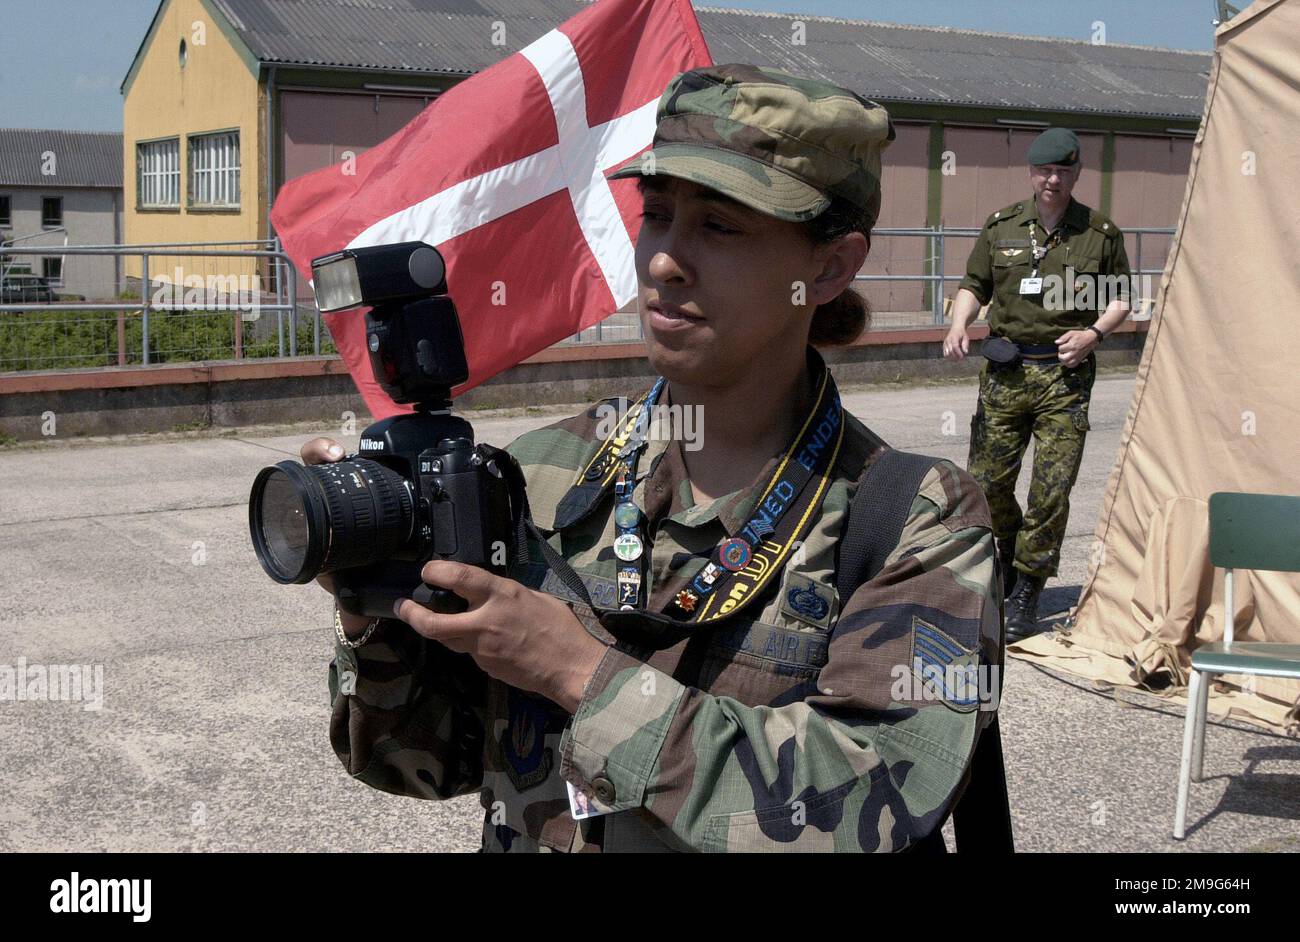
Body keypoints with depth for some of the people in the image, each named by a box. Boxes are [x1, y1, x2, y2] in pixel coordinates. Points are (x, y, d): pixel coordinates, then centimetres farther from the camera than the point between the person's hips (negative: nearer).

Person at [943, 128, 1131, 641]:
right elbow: (974, 286, 14)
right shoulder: (1001, 226, 7)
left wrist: (1093, 333, -7)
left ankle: (1025, 596, 6)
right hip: (1004, 368, 2)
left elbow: (1120, 298, 12)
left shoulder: (1101, 233, 3)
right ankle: (1011, 553, 32)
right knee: (985, 482, 3)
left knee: (1052, 491, -6)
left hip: (1065, 375, -2)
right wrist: (958, 326, -6)